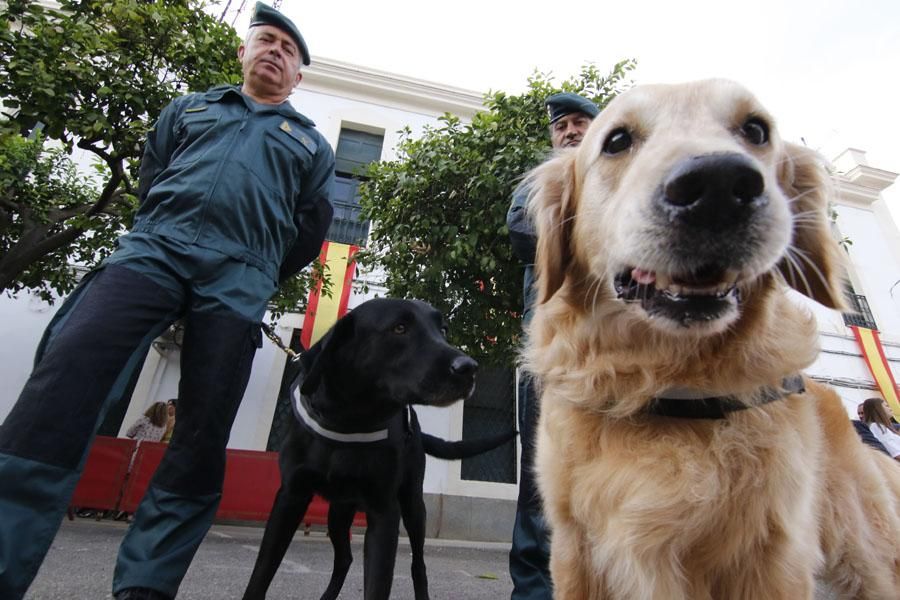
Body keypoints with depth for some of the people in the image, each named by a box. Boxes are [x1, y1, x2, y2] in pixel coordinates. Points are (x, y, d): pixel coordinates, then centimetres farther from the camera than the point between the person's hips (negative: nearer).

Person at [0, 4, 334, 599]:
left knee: (203, 435, -8)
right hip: (153, 246, 2)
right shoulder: (188, 109, 28)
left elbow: (310, 233, 17)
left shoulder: (311, 143, 23)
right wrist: (162, 242, 13)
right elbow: (150, 183, 23)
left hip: (239, 277, -1)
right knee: (65, 377, -20)